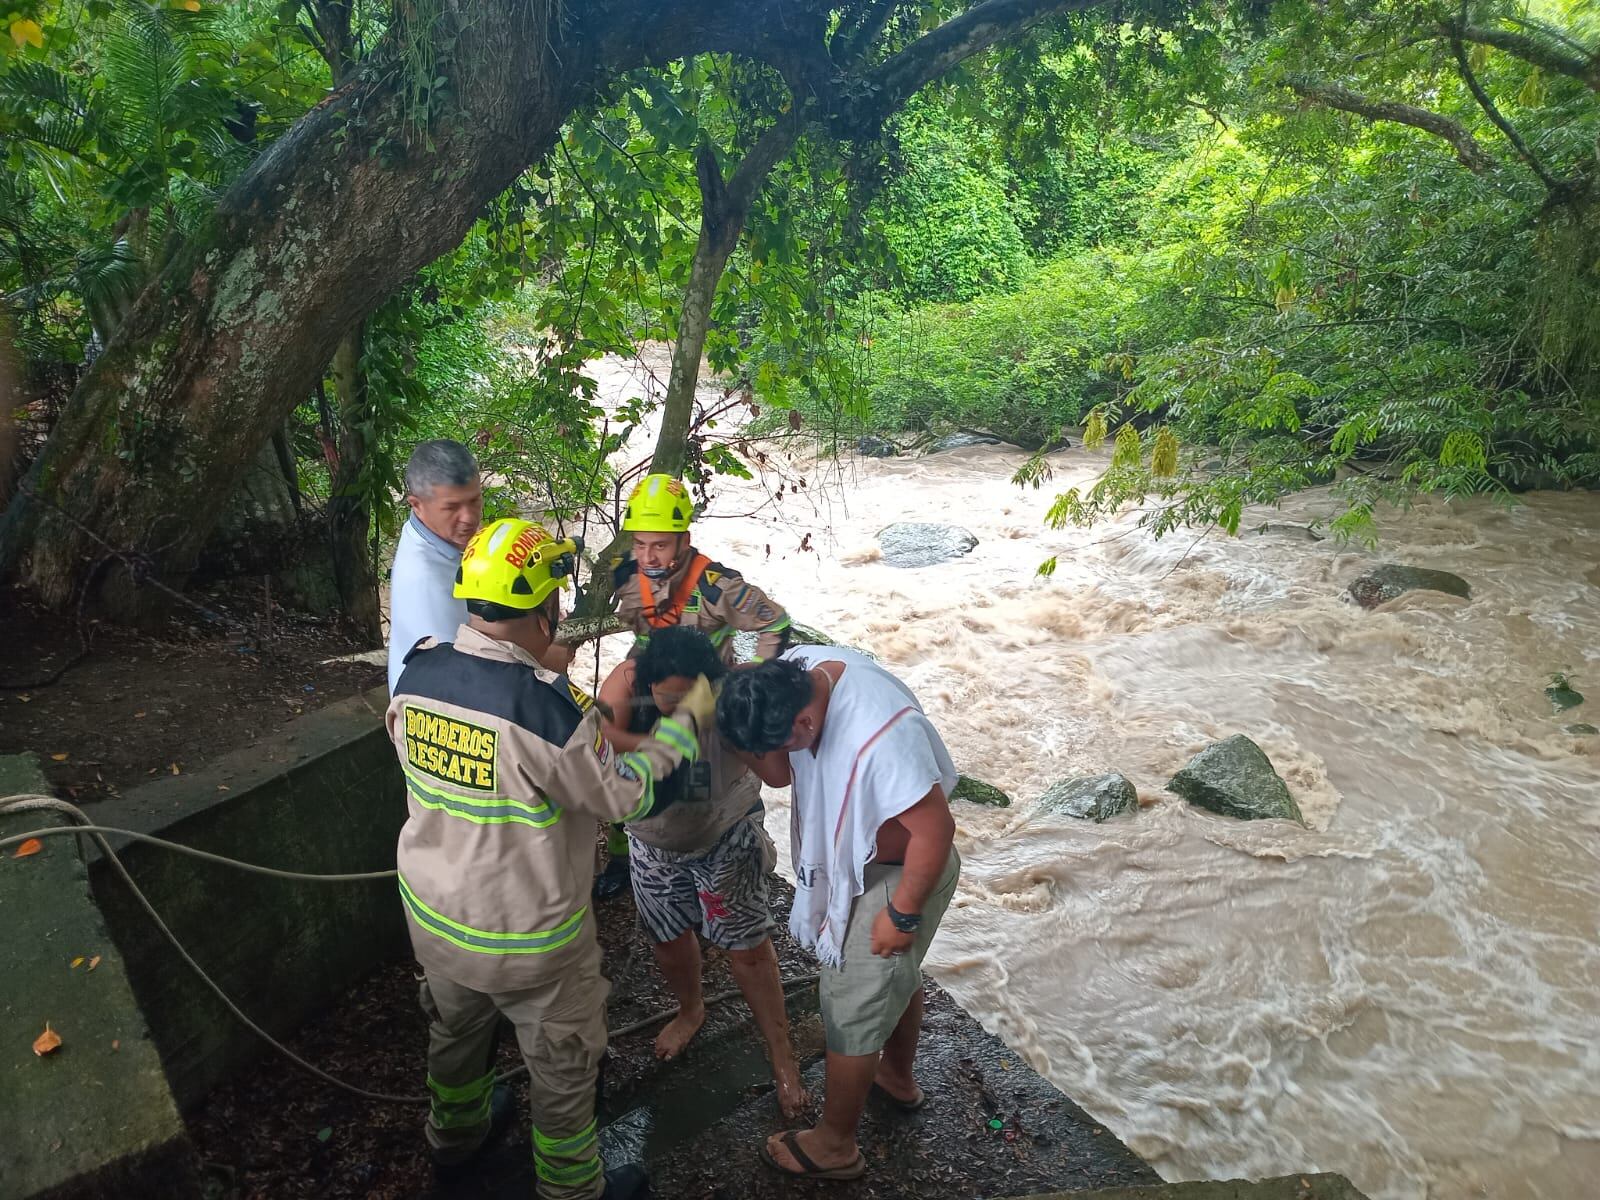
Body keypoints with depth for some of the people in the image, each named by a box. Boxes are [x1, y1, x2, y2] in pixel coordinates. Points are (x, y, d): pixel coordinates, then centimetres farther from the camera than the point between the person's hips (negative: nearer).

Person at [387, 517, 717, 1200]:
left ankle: (454, 1134, 60)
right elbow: (625, 794, -22)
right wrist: (687, 722, -8)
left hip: (433, 915, 7)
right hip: (527, 940, -6)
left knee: (455, 1028, 33)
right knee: (563, 1066, 20)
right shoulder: (545, 706, -34)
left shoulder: (416, 674, -14)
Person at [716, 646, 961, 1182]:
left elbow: (935, 831, -32)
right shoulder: (794, 671, -17)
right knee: (896, 973, 30)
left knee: (852, 1005, 8)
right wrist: (743, 718, -28)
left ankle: (835, 1144, 32)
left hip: (900, 874, -8)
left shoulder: (881, 736, -42)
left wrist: (902, 914, -20)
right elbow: (778, 774, -9)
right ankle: (898, 1077, 56)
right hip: (857, 858, 8)